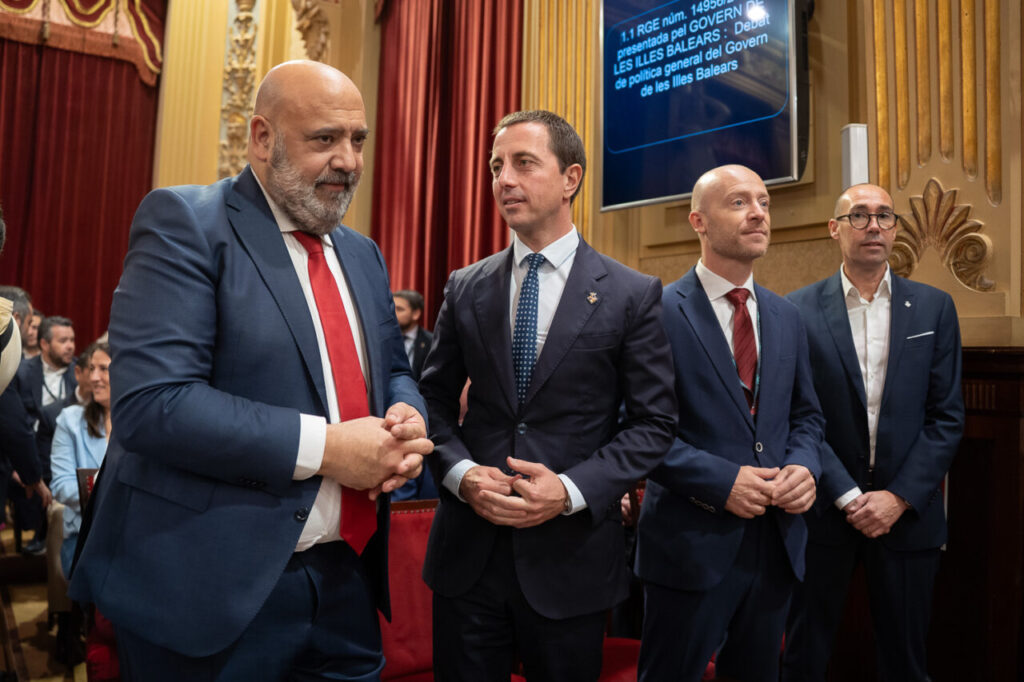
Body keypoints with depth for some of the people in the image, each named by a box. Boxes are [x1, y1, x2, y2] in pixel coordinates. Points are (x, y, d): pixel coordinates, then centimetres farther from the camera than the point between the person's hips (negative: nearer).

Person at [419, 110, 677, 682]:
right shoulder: (465, 289, 5)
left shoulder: (633, 294, -4)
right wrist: (460, 472, -11)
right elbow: (435, 399, 7)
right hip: (467, 550, 2)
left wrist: (572, 489, -16)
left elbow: (654, 421, -4)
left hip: (570, 554, -2)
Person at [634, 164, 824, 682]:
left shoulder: (785, 316, 9)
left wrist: (803, 465, -5)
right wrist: (721, 481, -20)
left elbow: (805, 414, 15)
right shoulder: (659, 312, -11)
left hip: (777, 539, 6)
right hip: (692, 542, -6)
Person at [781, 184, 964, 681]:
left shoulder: (934, 308, 3)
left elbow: (947, 417, 0)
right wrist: (848, 496, -11)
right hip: (824, 508, -1)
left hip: (907, 510, 2)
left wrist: (899, 497, -8)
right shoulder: (799, 310, -3)